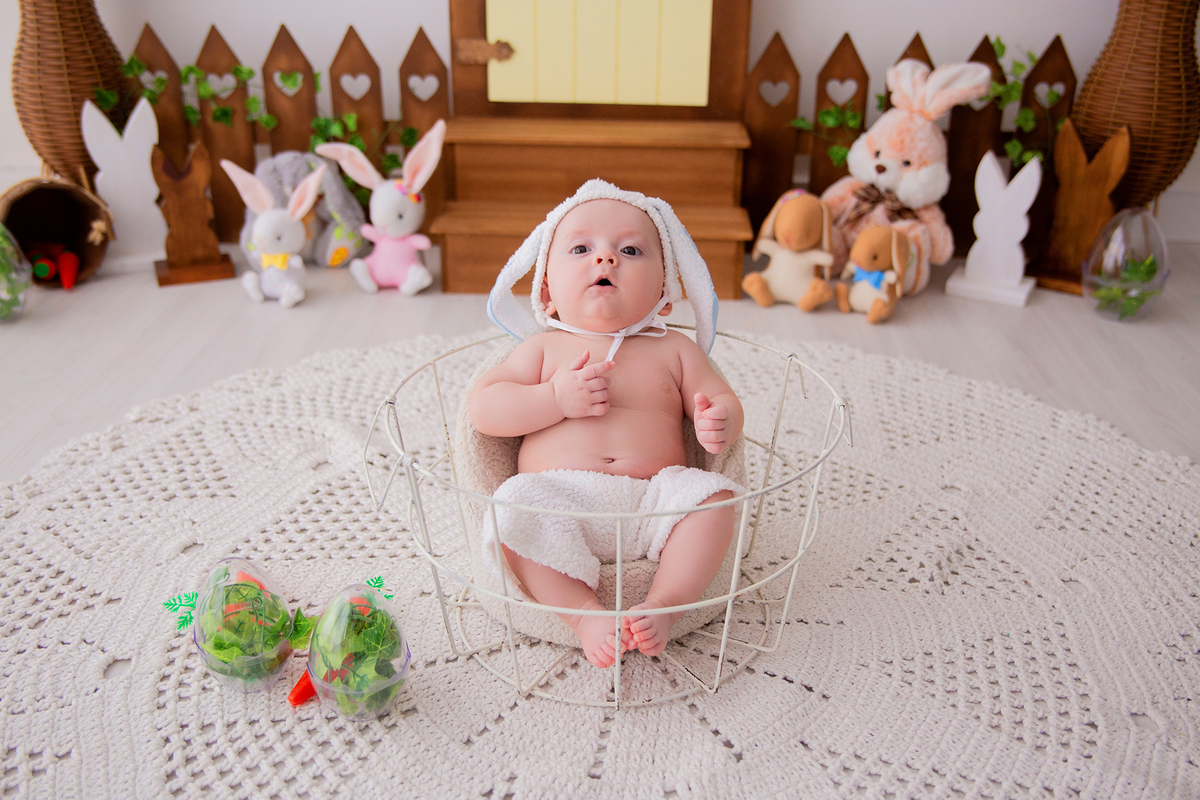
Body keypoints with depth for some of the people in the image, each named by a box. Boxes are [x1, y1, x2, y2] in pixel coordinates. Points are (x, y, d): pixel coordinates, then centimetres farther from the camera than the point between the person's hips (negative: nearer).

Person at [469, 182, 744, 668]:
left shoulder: (673, 350, 14)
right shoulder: (545, 349, 10)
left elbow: (722, 401, 14)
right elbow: (481, 409, 4)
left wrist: (721, 424, -13)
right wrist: (556, 398, -12)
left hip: (654, 499, 2)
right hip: (559, 496, -1)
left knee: (712, 496, -24)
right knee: (516, 506, -30)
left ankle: (663, 606, -20)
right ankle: (583, 612, -23)